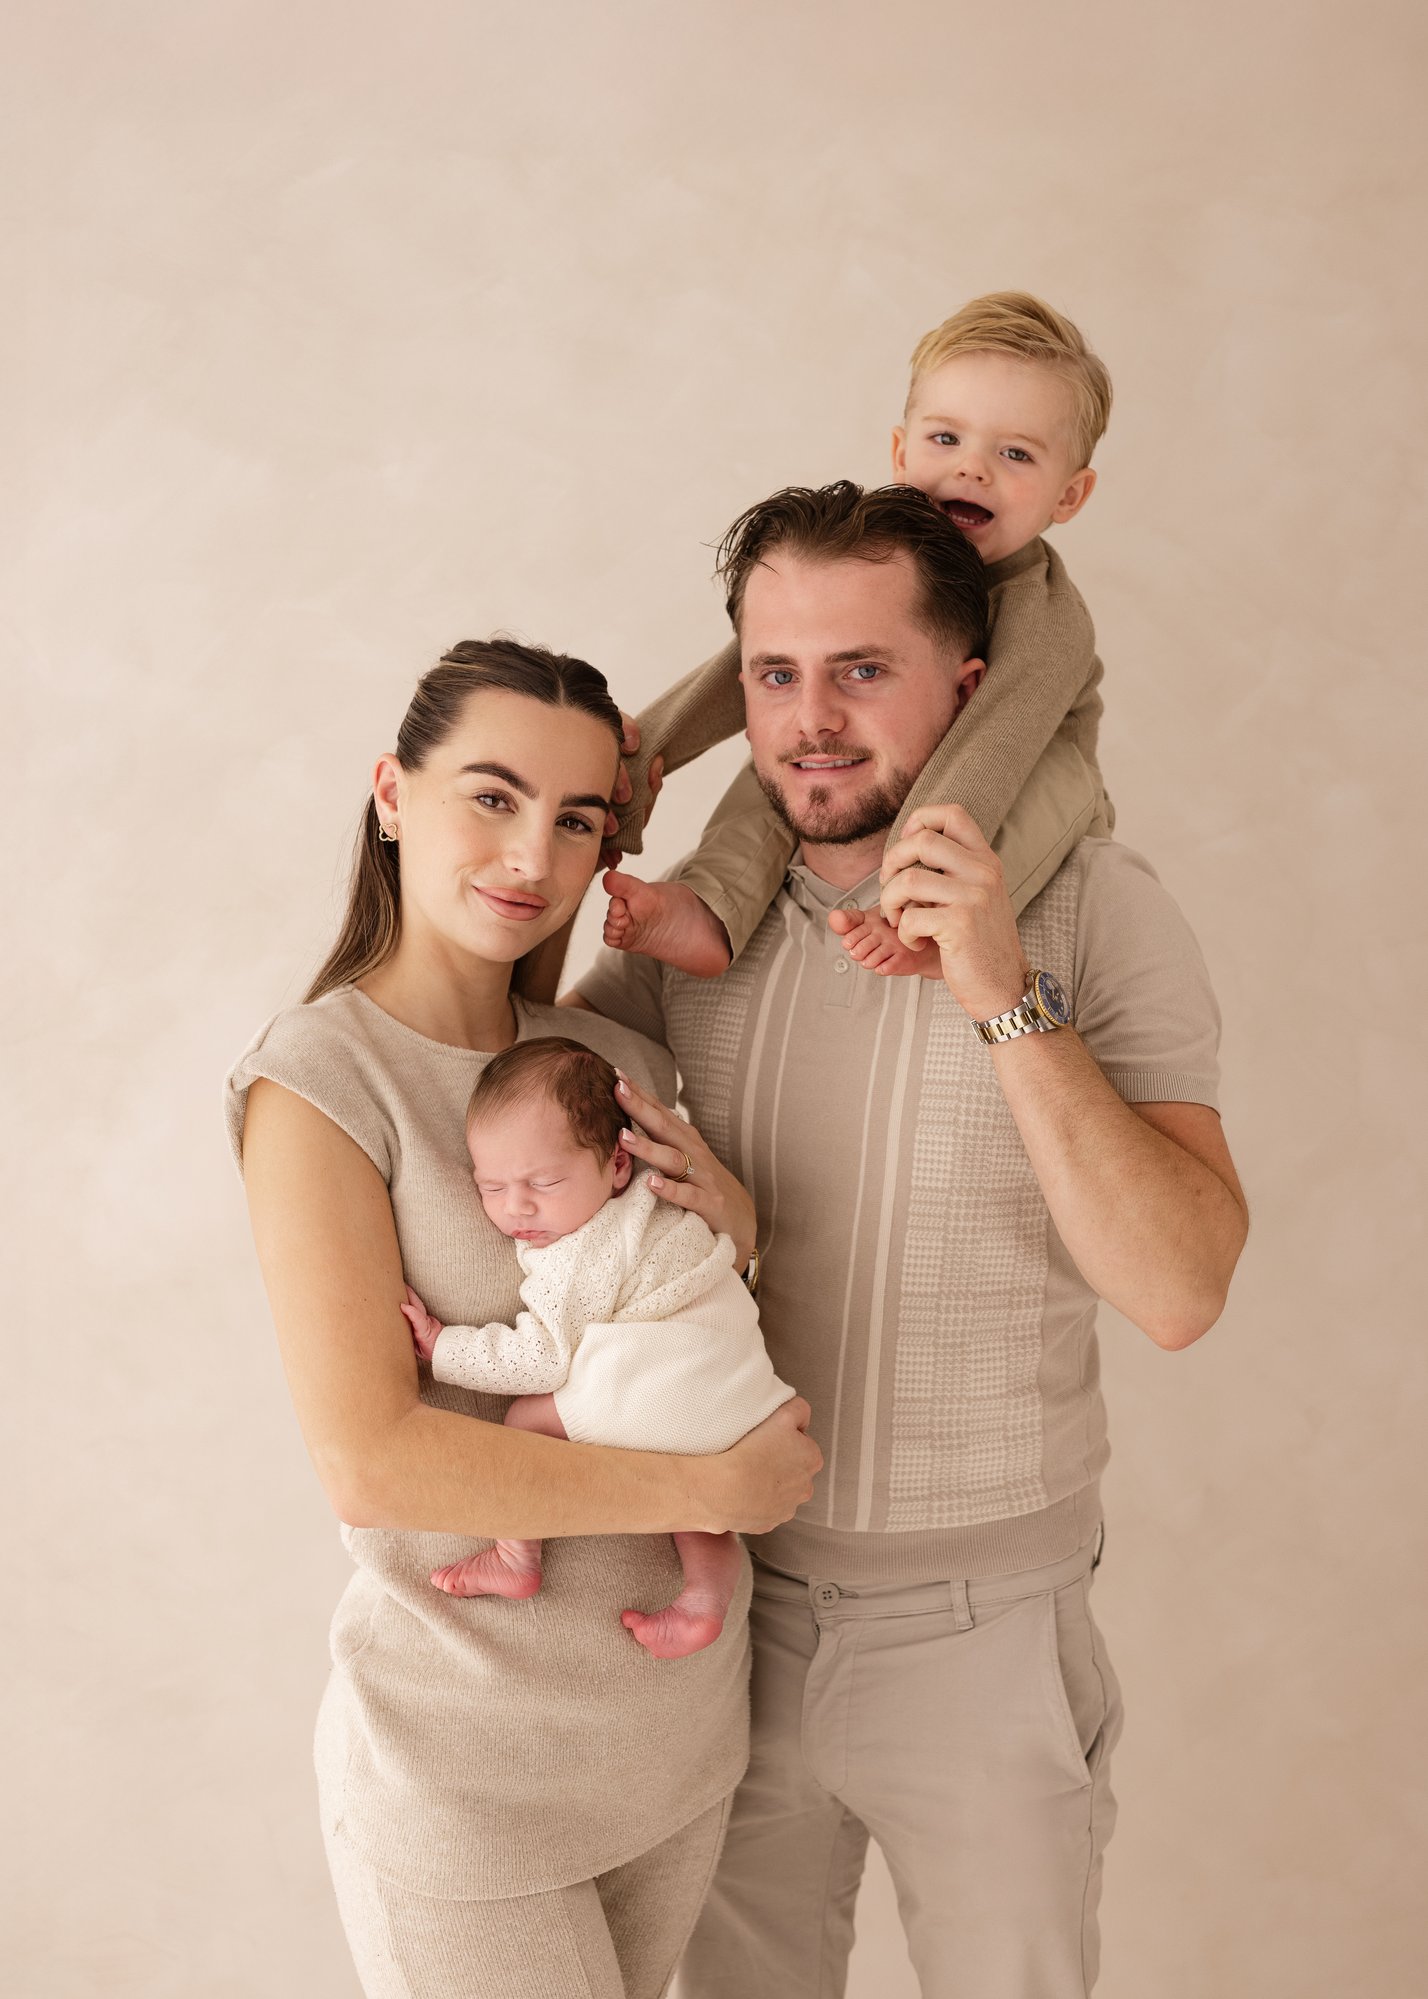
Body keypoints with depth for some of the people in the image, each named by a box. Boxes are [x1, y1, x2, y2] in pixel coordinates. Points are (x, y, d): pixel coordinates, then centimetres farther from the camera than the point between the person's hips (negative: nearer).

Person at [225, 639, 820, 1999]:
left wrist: (735, 1231, -8)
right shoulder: (321, 1075, -15)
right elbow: (368, 1460, -22)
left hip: (682, 1716, 6)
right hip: (464, 1763, -6)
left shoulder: (618, 1060, 4)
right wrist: (713, 1489, -17)